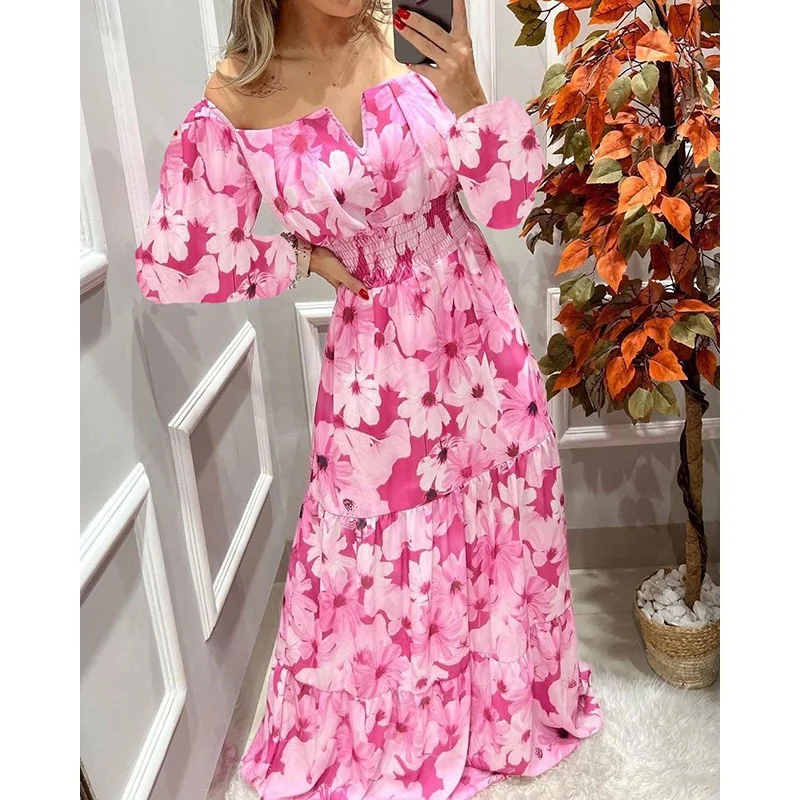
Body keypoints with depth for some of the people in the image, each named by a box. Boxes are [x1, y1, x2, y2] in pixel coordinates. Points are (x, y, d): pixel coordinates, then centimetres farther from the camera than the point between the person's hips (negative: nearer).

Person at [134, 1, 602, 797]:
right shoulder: (236, 99, -11)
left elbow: (505, 202, -6)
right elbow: (171, 264, -9)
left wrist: (468, 96, -21)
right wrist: (305, 256, -7)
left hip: (480, 330, 3)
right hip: (381, 356, -2)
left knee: (501, 522, 18)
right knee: (393, 551, 14)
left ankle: (507, 700, 48)